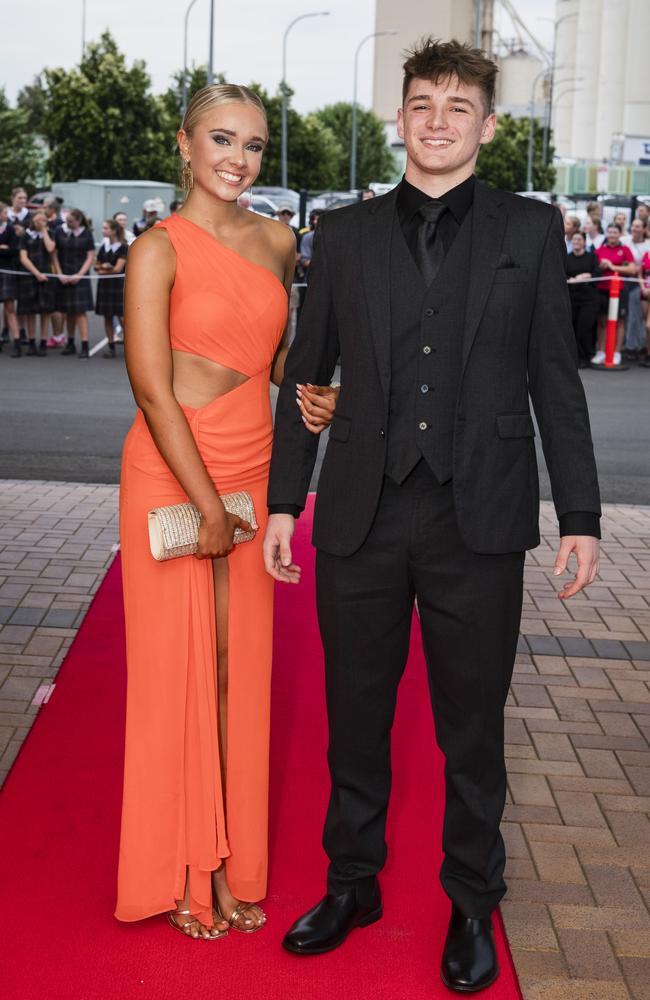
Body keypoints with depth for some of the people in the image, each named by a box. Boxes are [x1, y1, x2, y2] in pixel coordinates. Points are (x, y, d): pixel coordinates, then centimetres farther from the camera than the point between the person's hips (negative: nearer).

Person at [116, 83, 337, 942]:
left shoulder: (277, 242, 8)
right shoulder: (159, 250, -9)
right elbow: (152, 388, -13)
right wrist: (204, 503, -15)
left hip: (253, 470, 5)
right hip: (171, 471, -5)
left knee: (239, 666, 9)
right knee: (176, 666, 3)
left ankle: (230, 863, 22)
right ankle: (179, 872, 16)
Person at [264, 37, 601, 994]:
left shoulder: (530, 230, 5)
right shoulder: (345, 234, 8)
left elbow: (555, 377, 3)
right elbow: (306, 373, 10)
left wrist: (580, 514, -1)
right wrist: (284, 500, 6)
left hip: (477, 521, -1)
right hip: (362, 517, 2)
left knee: (472, 732, 9)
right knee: (356, 719, 13)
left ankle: (472, 905, 27)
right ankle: (353, 883, 31)